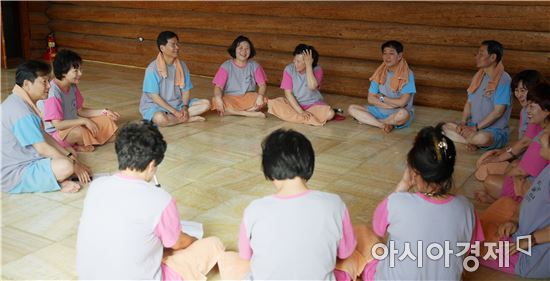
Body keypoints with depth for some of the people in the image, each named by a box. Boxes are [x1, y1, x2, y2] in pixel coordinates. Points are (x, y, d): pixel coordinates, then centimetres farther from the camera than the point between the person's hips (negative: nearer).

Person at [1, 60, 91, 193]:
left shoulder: (23, 103, 9)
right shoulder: (20, 112, -24)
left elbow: (42, 135, 14)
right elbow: (43, 149, -22)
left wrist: (69, 155, 7)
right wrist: (74, 165, -12)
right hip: (13, 176, -11)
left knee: (70, 153, 14)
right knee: (65, 166, -32)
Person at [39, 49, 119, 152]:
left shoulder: (72, 86, 0)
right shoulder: (53, 92, -26)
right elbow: (57, 124, -28)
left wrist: (103, 112, -1)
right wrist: (84, 121, -27)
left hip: (73, 125, 8)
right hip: (57, 133, -8)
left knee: (107, 120, 3)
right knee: (79, 132, -38)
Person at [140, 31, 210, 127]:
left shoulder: (182, 65, 0)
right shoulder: (153, 68, -16)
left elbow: (185, 90, 4)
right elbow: (154, 97, -17)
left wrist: (185, 107, -16)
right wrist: (175, 112, -22)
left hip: (177, 104, 6)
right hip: (156, 106, -5)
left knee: (206, 103, -9)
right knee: (160, 119, -40)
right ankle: (186, 119, -14)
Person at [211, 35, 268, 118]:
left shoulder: (254, 66, 3)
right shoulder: (226, 66, -2)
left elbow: (262, 84, -2)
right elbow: (218, 87, -8)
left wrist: (260, 96, -25)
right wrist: (218, 98, -30)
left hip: (248, 98, 1)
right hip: (230, 99, -1)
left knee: (263, 100, -28)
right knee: (216, 102, -33)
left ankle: (233, 112, -23)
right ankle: (250, 113, -27)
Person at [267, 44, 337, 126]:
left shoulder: (317, 70, -11)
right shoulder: (289, 69, -9)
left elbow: (312, 86, -30)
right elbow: (288, 93, -12)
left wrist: (309, 65, -28)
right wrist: (300, 111, -21)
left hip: (313, 105, -1)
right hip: (294, 104, 1)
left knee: (329, 113, -31)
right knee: (274, 104, -29)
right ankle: (312, 119, -25)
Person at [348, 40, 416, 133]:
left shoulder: (407, 74, -13)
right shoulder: (380, 73, 0)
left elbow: (402, 102, -19)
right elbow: (370, 99, -3)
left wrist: (381, 97, -7)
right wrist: (391, 105, -15)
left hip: (397, 113, -4)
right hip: (380, 111, 5)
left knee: (403, 114, -40)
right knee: (352, 108, -11)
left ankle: (368, 121, -16)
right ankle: (383, 125, -23)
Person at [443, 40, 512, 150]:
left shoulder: (504, 79, -15)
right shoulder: (477, 77, 10)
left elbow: (498, 111, -19)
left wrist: (475, 128, -21)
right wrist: (463, 123, -6)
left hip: (495, 130, -8)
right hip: (473, 126, 8)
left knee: (482, 138, -40)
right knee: (444, 127, -8)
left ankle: (473, 140, -8)